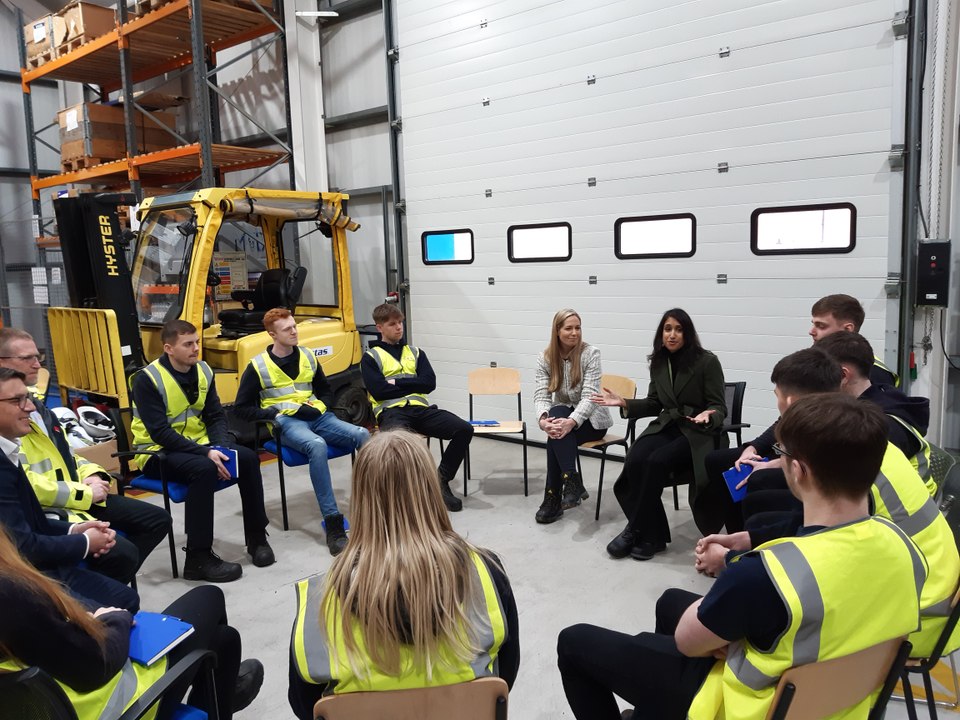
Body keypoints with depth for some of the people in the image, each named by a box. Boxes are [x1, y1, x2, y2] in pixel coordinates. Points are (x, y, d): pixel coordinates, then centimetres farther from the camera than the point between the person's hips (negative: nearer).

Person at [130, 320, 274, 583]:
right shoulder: (147, 380, -17)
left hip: (198, 444, 6)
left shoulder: (203, 371, 2)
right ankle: (198, 559, -27)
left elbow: (216, 416, 5)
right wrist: (206, 453, -29)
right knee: (204, 469, -35)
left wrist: (220, 447, -16)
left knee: (248, 458, -17)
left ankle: (257, 538, -2)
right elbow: (160, 433, -23)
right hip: (159, 452, -6)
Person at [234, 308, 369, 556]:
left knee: (362, 435, -24)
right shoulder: (258, 366, 2)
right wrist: (275, 413, -8)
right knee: (317, 445, -39)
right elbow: (242, 408, 5)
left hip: (317, 416, 5)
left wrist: (320, 407, 4)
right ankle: (333, 525, -39)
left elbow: (326, 390, 26)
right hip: (286, 422, -4)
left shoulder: (308, 356, 15)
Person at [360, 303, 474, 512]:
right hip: (391, 411, -4)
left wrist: (397, 382, -1)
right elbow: (379, 391, -5)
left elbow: (430, 383, 8)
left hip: (420, 409, 5)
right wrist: (414, 385, 2)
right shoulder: (370, 357, 11)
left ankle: (441, 479, -1)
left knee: (464, 429, -19)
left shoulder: (415, 352, 23)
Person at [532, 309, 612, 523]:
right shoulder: (545, 358, -3)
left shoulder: (590, 353, -13)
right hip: (563, 415, 3)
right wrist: (543, 419, -34)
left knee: (557, 434, -32)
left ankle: (553, 498, -26)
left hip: (591, 419, -3)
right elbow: (542, 395, -10)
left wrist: (572, 421, -39)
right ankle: (572, 481, -31)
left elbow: (590, 396, -21)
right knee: (556, 428, -34)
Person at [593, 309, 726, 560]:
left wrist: (707, 415, -30)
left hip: (699, 433, -4)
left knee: (657, 462, -31)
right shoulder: (658, 362, 8)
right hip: (666, 427, 5)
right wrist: (624, 403, 0)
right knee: (634, 461, -26)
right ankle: (652, 536, -17)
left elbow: (719, 407, -6)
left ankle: (635, 531, -15)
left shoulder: (707, 361, -7)